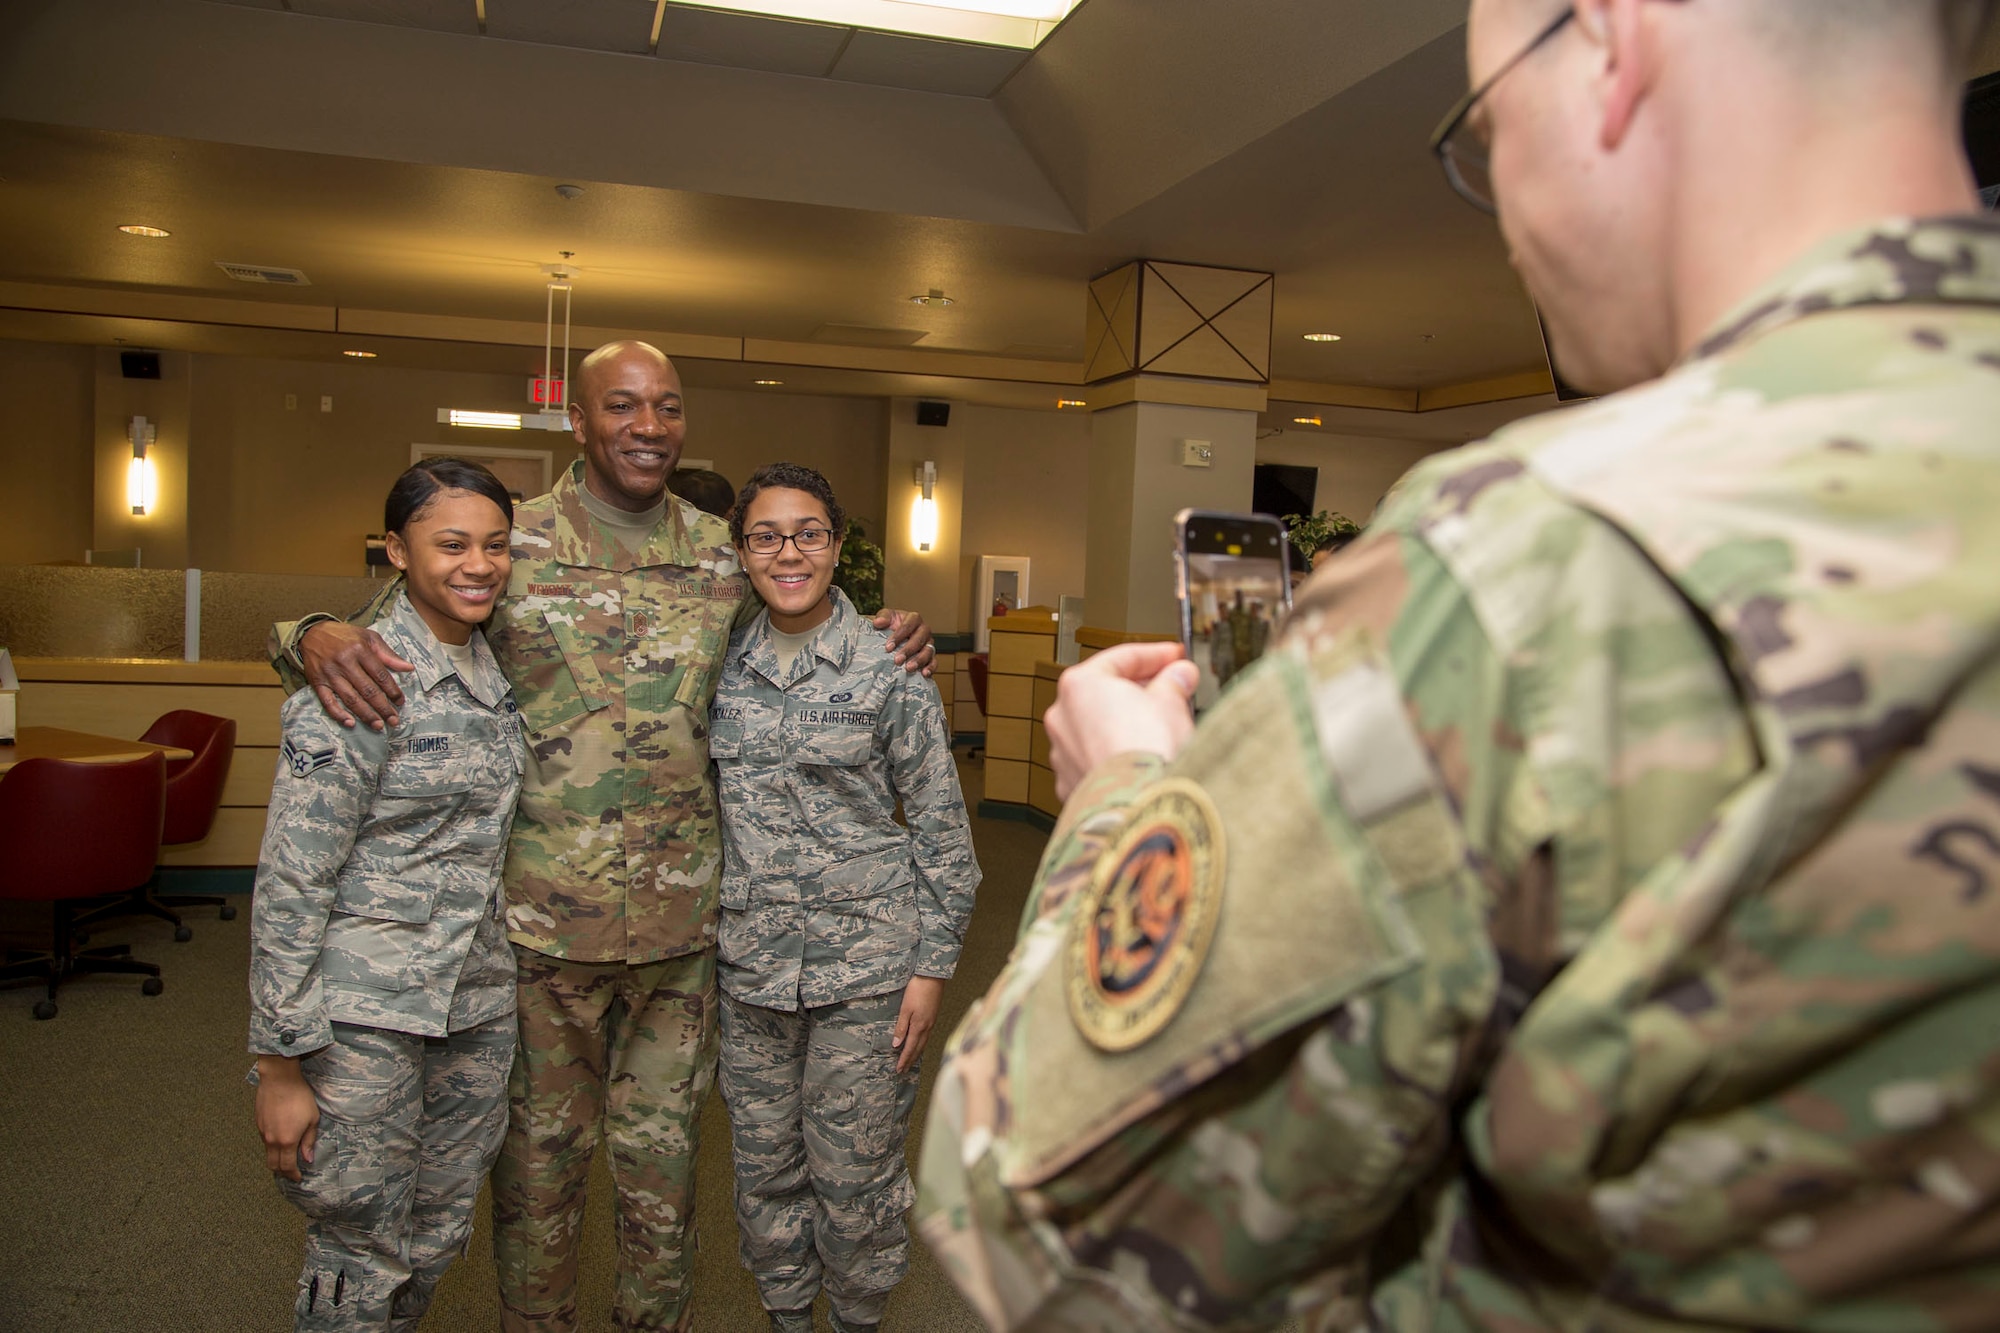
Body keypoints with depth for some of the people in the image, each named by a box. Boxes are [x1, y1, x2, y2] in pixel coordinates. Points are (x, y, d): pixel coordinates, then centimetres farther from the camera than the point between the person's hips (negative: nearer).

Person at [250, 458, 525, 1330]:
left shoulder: (494, 668, 7)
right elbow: (290, 881, -15)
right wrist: (279, 1064, -15)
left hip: (477, 1004, 7)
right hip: (366, 1011, -6)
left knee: (436, 1242, 18)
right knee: (362, 1262, 8)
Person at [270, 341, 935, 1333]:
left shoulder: (723, 555, 4)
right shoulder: (509, 544, -4)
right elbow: (395, 617, 2)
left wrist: (886, 639, 1)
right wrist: (321, 636, -21)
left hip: (682, 916, 2)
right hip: (541, 915, -2)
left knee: (664, 1148, 17)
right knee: (541, 1150, 14)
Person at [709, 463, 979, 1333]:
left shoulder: (888, 668, -8)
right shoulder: (725, 667, 4)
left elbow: (940, 827, -5)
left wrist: (931, 966, -8)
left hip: (865, 963, -3)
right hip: (751, 960, 4)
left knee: (856, 1172, 6)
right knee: (765, 1164, 15)